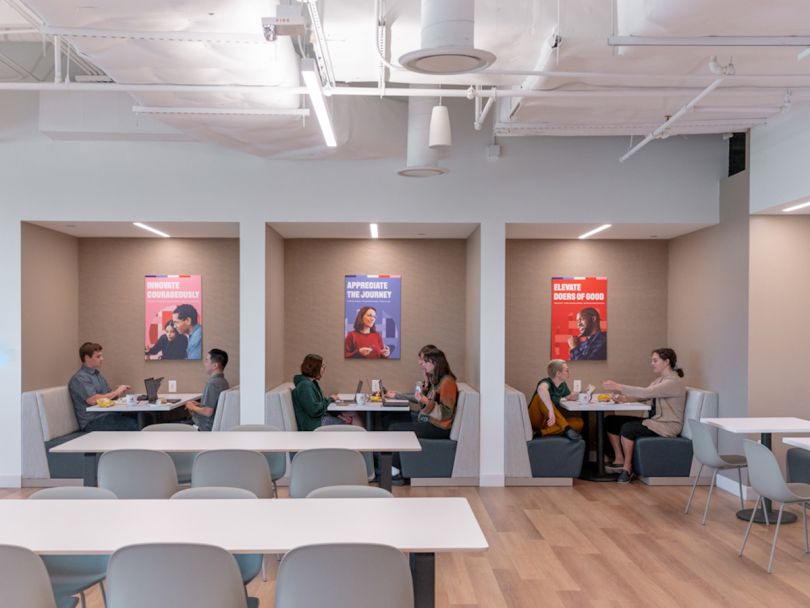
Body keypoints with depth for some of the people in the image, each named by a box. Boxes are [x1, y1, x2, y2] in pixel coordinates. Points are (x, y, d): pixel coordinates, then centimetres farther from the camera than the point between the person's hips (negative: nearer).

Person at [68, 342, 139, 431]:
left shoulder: (98, 374, 20)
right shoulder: (79, 378, -8)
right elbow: (93, 400, -20)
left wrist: (119, 390, -2)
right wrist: (116, 392, -11)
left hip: (108, 415, 8)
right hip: (93, 422, -8)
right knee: (133, 425, -30)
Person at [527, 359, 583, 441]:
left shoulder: (562, 385, 5)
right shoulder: (546, 382, -19)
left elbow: (570, 396, 28)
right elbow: (541, 389, -46)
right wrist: (551, 410, -51)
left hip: (551, 422, 7)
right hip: (536, 421, -7)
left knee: (579, 422, -12)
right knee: (542, 396, -33)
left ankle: (546, 431, -28)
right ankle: (566, 428, -35)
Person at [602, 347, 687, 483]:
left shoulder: (674, 382, -17)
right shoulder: (660, 379, 14)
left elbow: (646, 393, -29)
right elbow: (645, 395, 9)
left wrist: (618, 387, -29)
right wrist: (626, 397, -12)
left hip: (667, 426, -10)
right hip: (654, 421, 10)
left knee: (627, 428, -30)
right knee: (610, 421, 0)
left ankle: (627, 467, -12)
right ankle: (619, 460, 5)